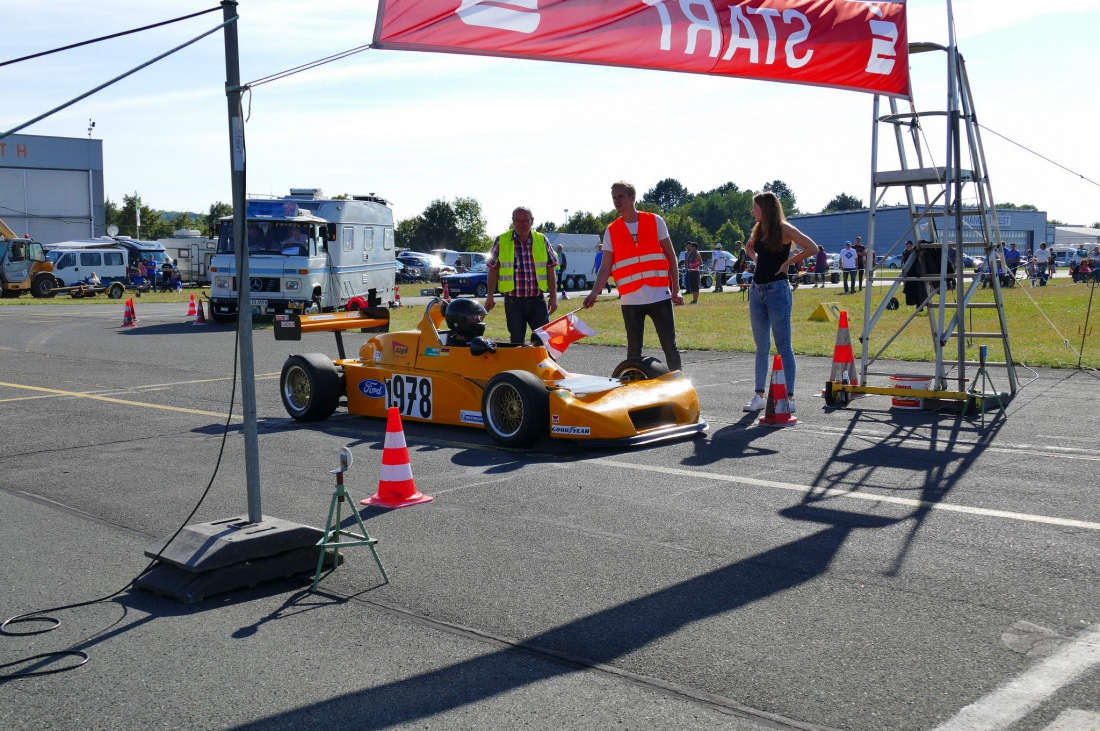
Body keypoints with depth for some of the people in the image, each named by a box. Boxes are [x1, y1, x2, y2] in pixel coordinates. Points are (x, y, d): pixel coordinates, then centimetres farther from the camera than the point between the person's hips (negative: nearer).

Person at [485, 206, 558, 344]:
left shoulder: (542, 241, 6)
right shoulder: (501, 241, 2)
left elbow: (550, 270, 8)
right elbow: (493, 269, 5)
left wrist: (553, 296, 4)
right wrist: (490, 296, 1)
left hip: (537, 300, 1)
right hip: (513, 301, -1)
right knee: (516, 341, 6)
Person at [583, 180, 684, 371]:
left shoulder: (655, 221, 4)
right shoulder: (611, 231, 6)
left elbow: (671, 256, 6)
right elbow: (606, 267, 0)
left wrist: (676, 289, 0)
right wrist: (594, 293, -16)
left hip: (660, 296, -1)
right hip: (630, 300, 1)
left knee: (670, 346, 1)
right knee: (634, 350, 6)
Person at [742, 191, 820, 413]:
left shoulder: (784, 229, -8)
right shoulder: (758, 229, 11)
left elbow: (812, 248, -17)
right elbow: (750, 247, 33)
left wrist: (787, 262, -12)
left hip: (777, 290, -7)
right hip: (757, 290, 7)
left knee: (784, 347, -5)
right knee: (762, 347, 9)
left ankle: (789, 397, -2)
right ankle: (759, 396, 14)